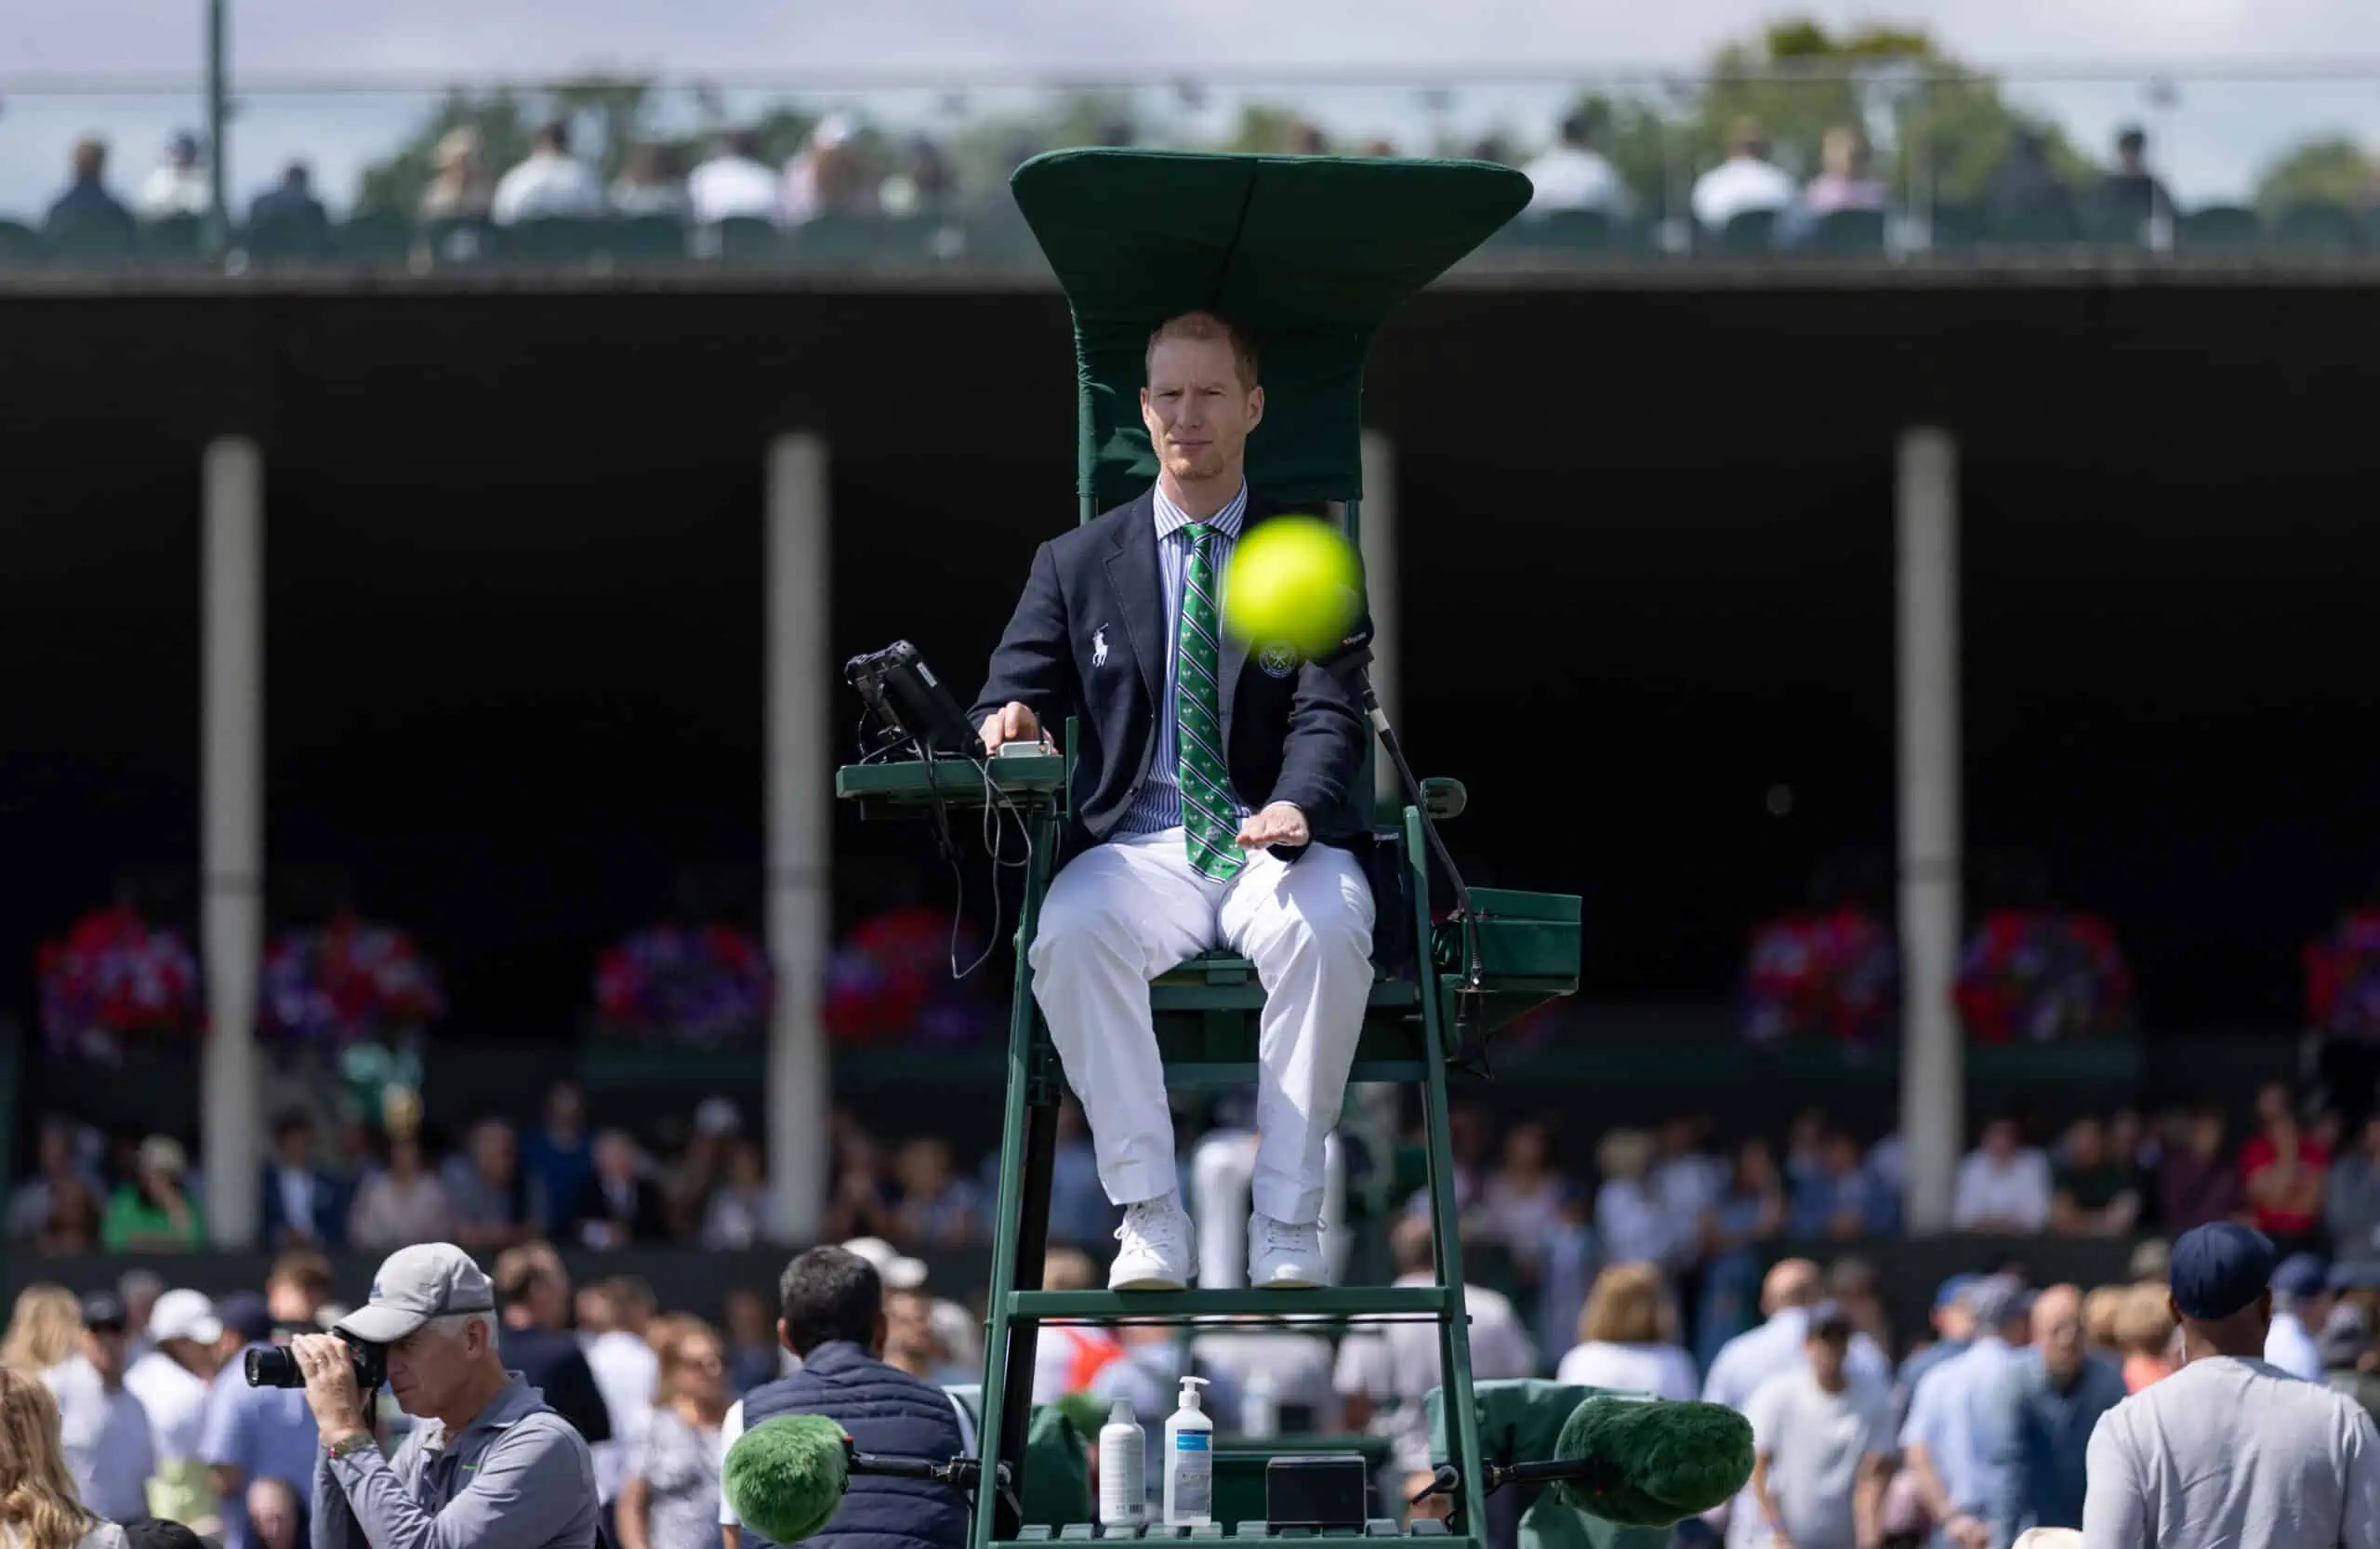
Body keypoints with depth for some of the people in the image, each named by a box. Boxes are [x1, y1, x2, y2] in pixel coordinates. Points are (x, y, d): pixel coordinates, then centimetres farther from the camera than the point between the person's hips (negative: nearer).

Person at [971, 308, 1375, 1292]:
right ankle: (1149, 1217, -29)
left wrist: (1295, 811, -24)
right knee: (1068, 934, -34)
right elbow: (1013, 692, 11)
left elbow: (1331, 717, -2)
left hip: (1277, 842, -1)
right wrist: (1008, 721, -16)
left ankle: (1287, 1221, -29)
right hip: (1142, 845, 1)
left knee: (1327, 931, -37)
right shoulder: (1077, 564, 16)